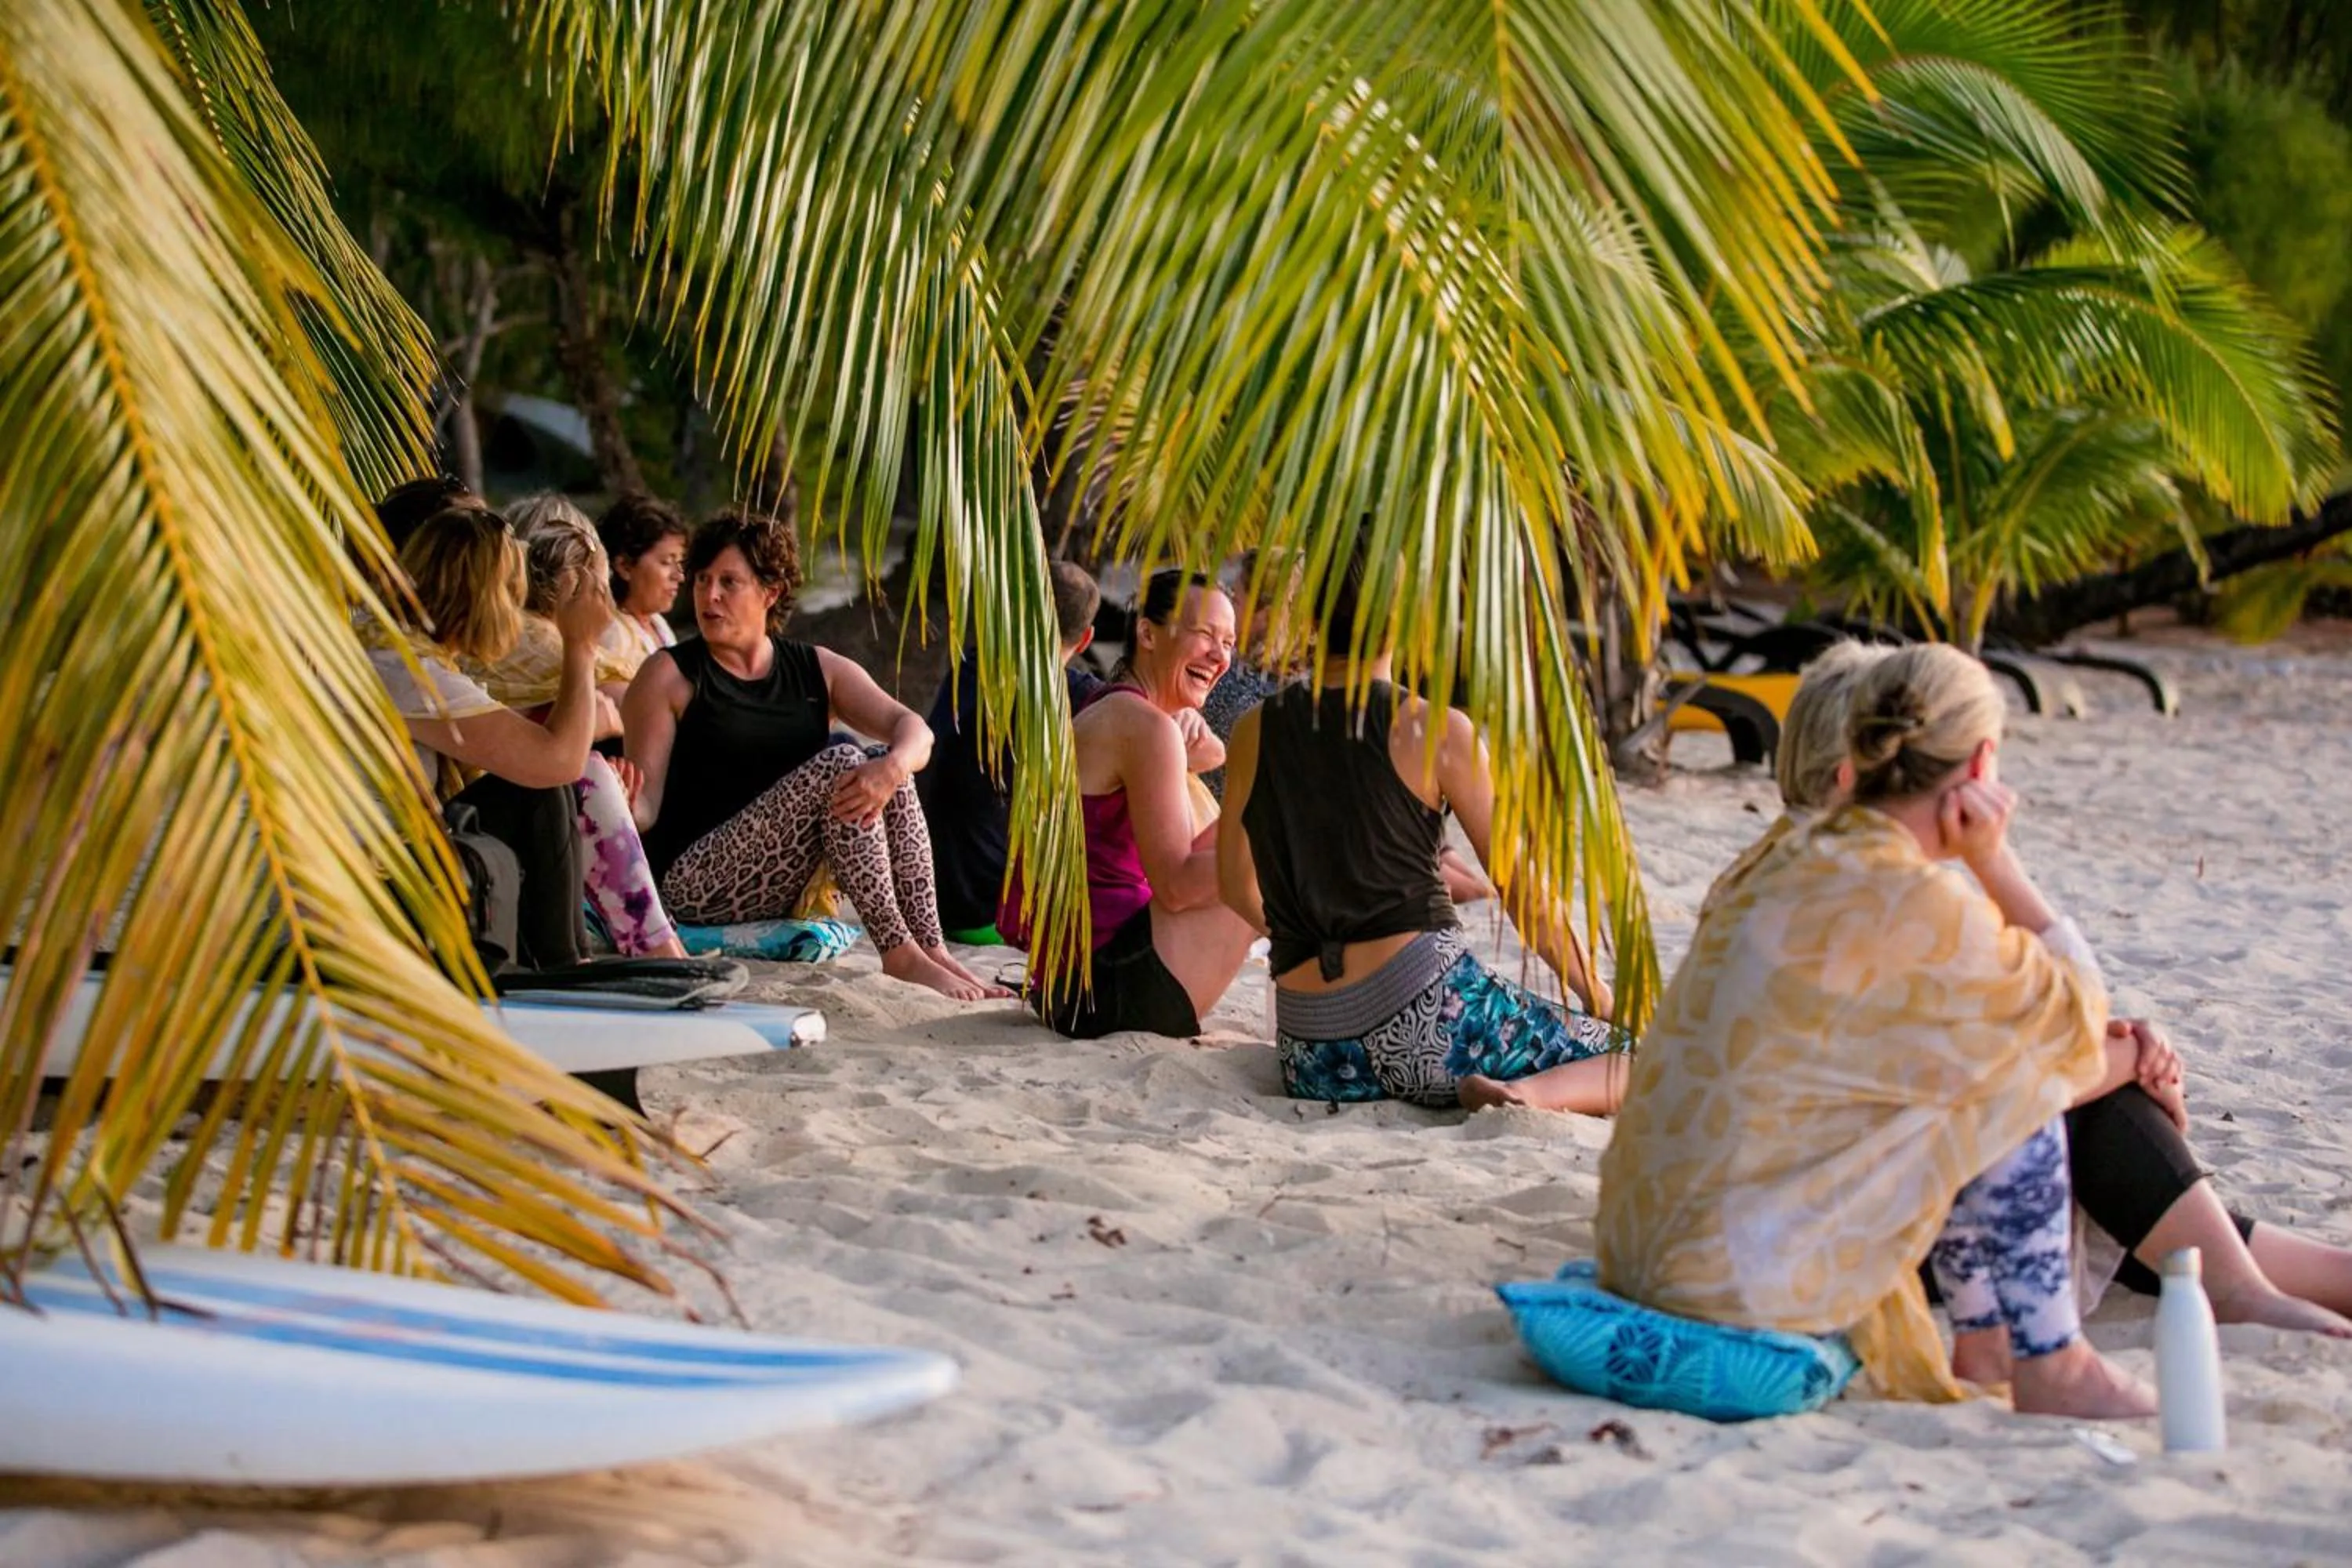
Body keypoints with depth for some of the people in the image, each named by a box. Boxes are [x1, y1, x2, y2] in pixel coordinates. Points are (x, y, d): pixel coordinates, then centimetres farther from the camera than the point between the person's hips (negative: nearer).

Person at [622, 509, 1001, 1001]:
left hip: (791, 890, 5)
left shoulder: (818, 670, 12)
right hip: (695, 882, -5)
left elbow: (914, 730, -2)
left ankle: (931, 948, -21)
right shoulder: (668, 676, 0)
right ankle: (900, 954, -25)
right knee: (839, 765, -22)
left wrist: (892, 768, -26)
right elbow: (646, 803, -8)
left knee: (884, 770, -14)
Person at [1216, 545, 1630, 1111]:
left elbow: (1235, 886, 21)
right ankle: (1532, 1096, -18)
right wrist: (1601, 996, 13)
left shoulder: (1253, 733, 7)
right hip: (1427, 1013, -5)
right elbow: (1524, 896, -1)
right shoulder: (1437, 730, -5)